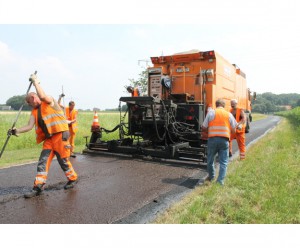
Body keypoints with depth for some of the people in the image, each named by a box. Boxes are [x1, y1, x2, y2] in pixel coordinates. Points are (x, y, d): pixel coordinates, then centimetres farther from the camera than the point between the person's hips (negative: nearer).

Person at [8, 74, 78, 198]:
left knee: (63, 160, 0)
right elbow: (30, 126, 6)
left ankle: (73, 179, 19)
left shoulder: (49, 102, -1)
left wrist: (35, 82, -12)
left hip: (60, 135, -7)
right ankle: (38, 186, 3)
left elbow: (42, 96, -24)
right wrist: (17, 130, -10)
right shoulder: (34, 112, 16)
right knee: (43, 161, 0)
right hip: (48, 138, 7)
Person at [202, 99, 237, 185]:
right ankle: (220, 180, 4)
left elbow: (204, 128, 1)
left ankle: (211, 177, 32)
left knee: (210, 160, 17)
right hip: (224, 140, 1)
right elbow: (233, 129, 12)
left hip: (212, 139, 0)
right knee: (223, 162, 8)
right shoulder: (229, 114, 9)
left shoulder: (211, 112, 3)